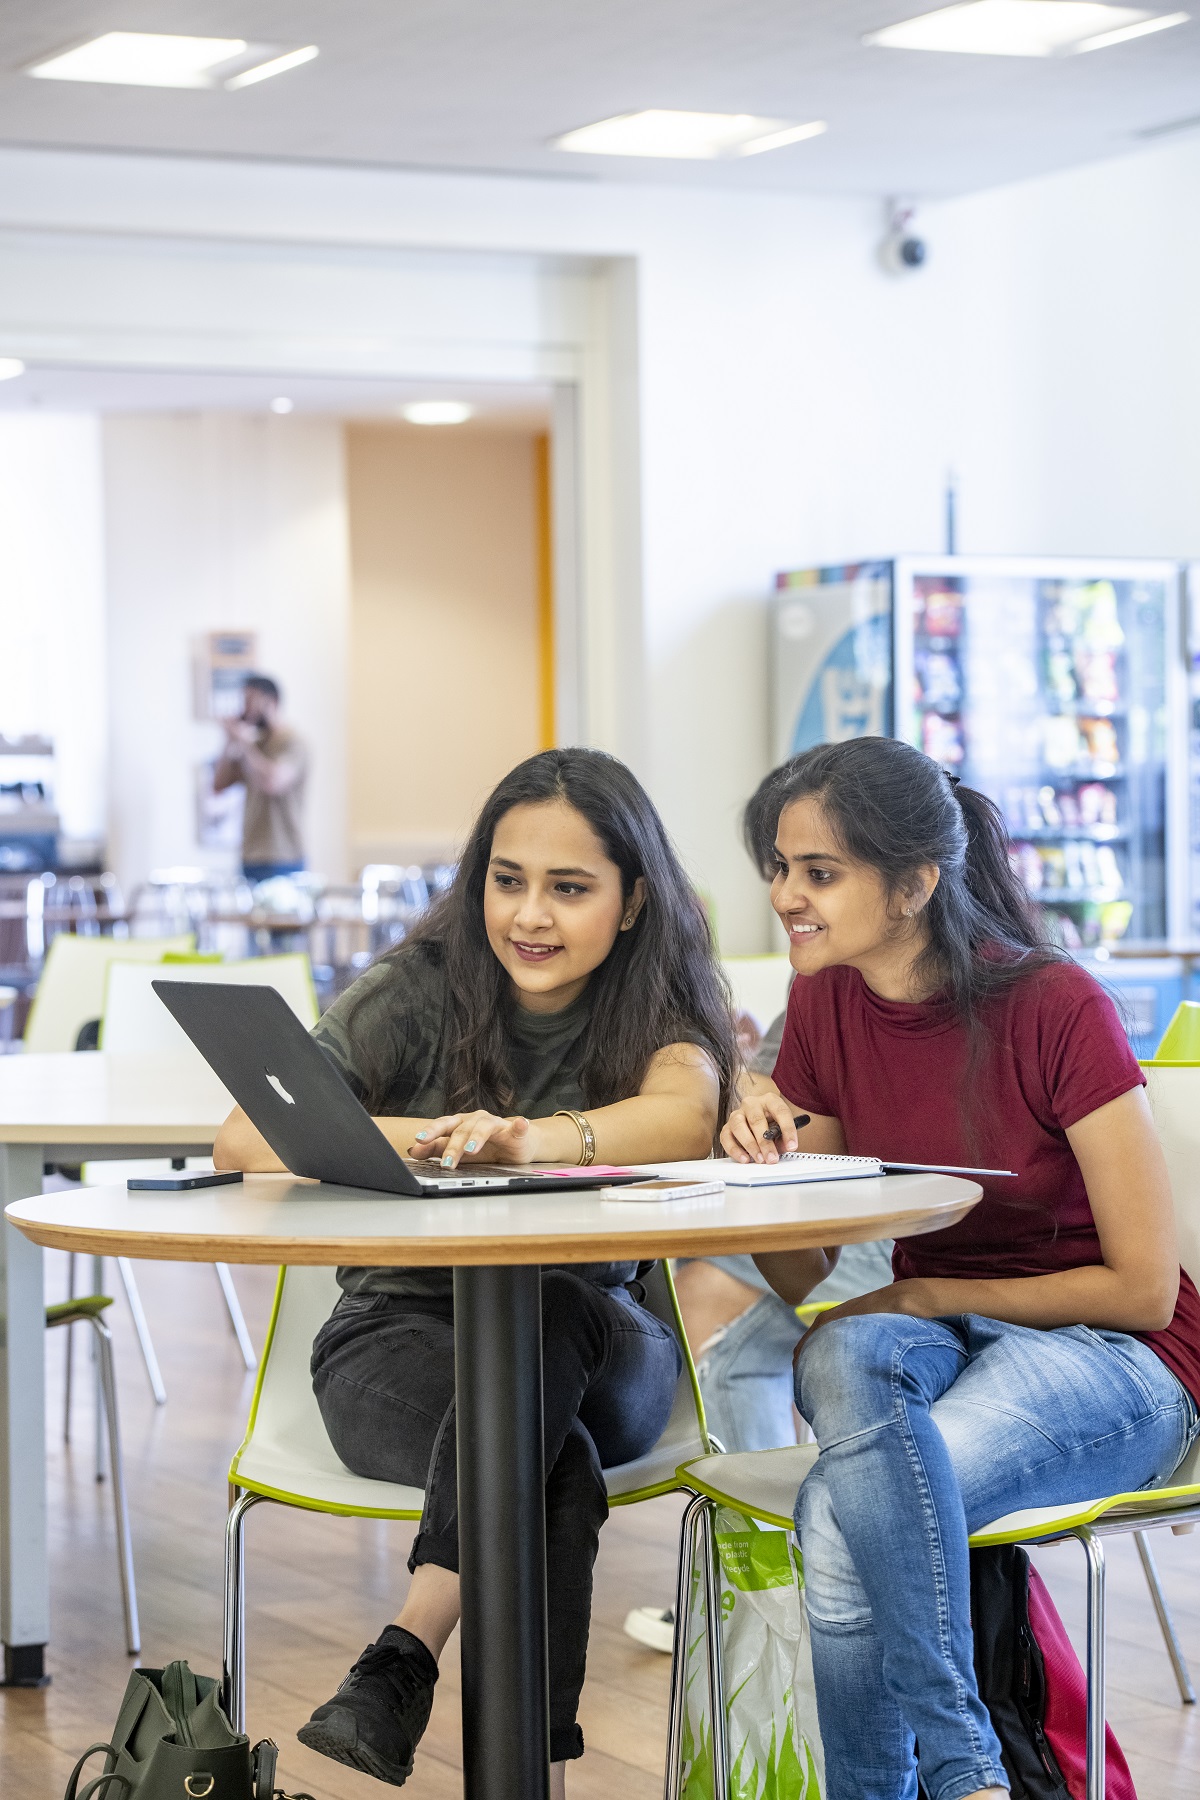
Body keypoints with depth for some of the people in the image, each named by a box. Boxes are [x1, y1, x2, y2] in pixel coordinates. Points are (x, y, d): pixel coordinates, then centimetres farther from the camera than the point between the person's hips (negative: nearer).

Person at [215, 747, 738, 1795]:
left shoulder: (657, 1004, -2)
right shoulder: (422, 991, -2)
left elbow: (687, 1118, -29)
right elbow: (245, 1140, -13)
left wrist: (534, 1140, -49)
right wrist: (414, 1140, -30)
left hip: (596, 1345, 1)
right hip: (402, 1328, -1)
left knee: (545, 1311, -38)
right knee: (552, 1467, -36)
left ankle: (401, 1663, -41)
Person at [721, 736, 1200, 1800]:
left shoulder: (1055, 1008, -16)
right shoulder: (825, 1006, 2)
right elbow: (802, 1278, 5)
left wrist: (922, 1296, -14)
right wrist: (758, 1173, -16)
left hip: (1105, 1357, -5)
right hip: (931, 1344, 5)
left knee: (843, 1519, -33)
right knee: (842, 1360, -33)